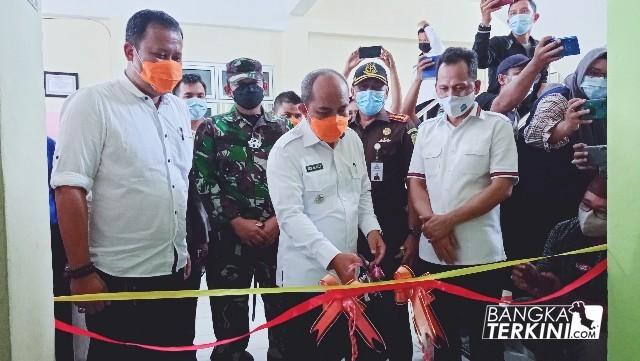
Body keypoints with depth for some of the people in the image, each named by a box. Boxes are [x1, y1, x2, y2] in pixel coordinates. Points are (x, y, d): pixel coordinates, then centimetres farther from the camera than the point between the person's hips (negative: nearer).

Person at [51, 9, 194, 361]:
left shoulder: (179, 109, 9)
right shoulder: (92, 103, -10)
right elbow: (69, 189, -14)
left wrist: (186, 249, 14)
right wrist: (81, 271, -15)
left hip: (174, 272, 6)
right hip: (119, 278, -6)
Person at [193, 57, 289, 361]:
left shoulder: (282, 129, 8)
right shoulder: (212, 130, 4)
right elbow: (204, 183, -3)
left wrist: (279, 219, -8)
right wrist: (236, 221, -11)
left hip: (278, 233, 1)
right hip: (230, 235, -1)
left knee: (283, 308, 9)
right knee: (230, 311, 9)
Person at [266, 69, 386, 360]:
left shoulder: (353, 140, 6)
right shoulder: (287, 150, -14)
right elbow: (291, 215, -22)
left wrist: (371, 228, -2)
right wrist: (332, 257, -31)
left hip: (348, 271, 6)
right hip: (306, 277, -5)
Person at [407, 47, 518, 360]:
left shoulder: (497, 125, -3)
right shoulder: (427, 129, 10)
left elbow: (502, 187, -11)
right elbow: (416, 183, 7)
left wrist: (448, 220, -14)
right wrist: (431, 224, -10)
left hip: (480, 256, -4)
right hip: (432, 254, 4)